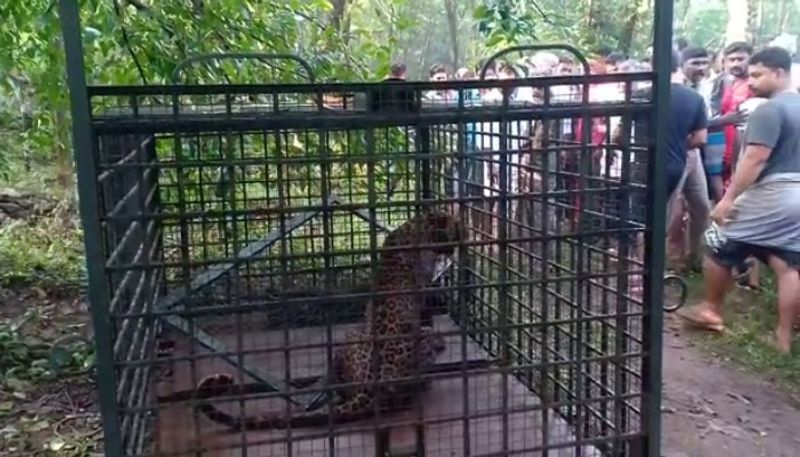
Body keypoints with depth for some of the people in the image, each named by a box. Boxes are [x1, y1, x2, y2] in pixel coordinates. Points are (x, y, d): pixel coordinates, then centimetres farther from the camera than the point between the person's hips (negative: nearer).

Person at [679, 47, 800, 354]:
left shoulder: (769, 110, -15)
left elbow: (755, 160, -22)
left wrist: (728, 198, -19)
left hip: (769, 196, -9)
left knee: (717, 246, 7)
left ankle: (712, 312, 21)